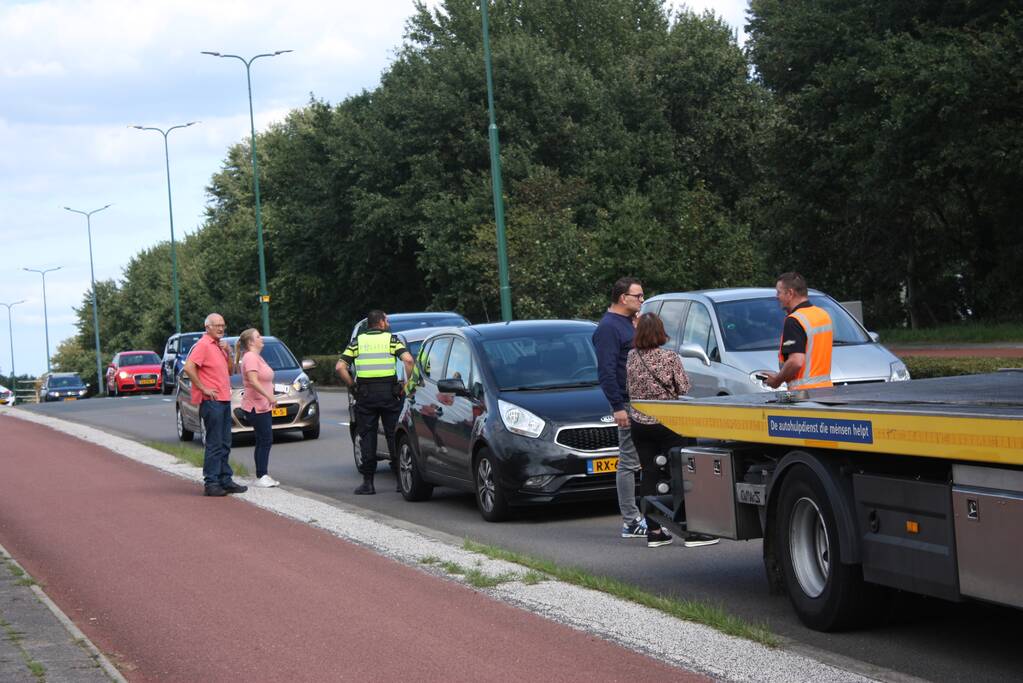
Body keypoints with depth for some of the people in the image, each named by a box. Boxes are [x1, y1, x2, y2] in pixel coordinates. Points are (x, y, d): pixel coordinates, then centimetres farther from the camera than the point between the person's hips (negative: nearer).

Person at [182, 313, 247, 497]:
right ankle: (210, 483, -5)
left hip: (224, 400, 9)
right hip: (212, 401, -9)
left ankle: (225, 480, 19)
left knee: (224, 445, 13)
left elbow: (229, 371, 21)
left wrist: (227, 352, 5)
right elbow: (188, 368, -22)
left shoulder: (219, 345, 17)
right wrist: (203, 388, -18)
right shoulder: (203, 344, -11)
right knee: (214, 445, -8)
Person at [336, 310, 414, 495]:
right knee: (394, 435, 6)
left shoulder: (357, 342, 9)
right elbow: (408, 359, -12)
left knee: (367, 437, 4)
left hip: (365, 395, 1)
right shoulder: (391, 339, 5)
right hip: (388, 392, -1)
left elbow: (340, 367, -1)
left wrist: (352, 386, 6)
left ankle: (367, 482, 2)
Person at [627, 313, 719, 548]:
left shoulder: (632, 357, -2)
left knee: (648, 475, 7)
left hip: (639, 424, 4)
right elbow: (684, 388, -5)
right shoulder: (670, 357, -11)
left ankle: (653, 531, 7)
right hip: (667, 423, -4)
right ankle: (691, 531, -3)